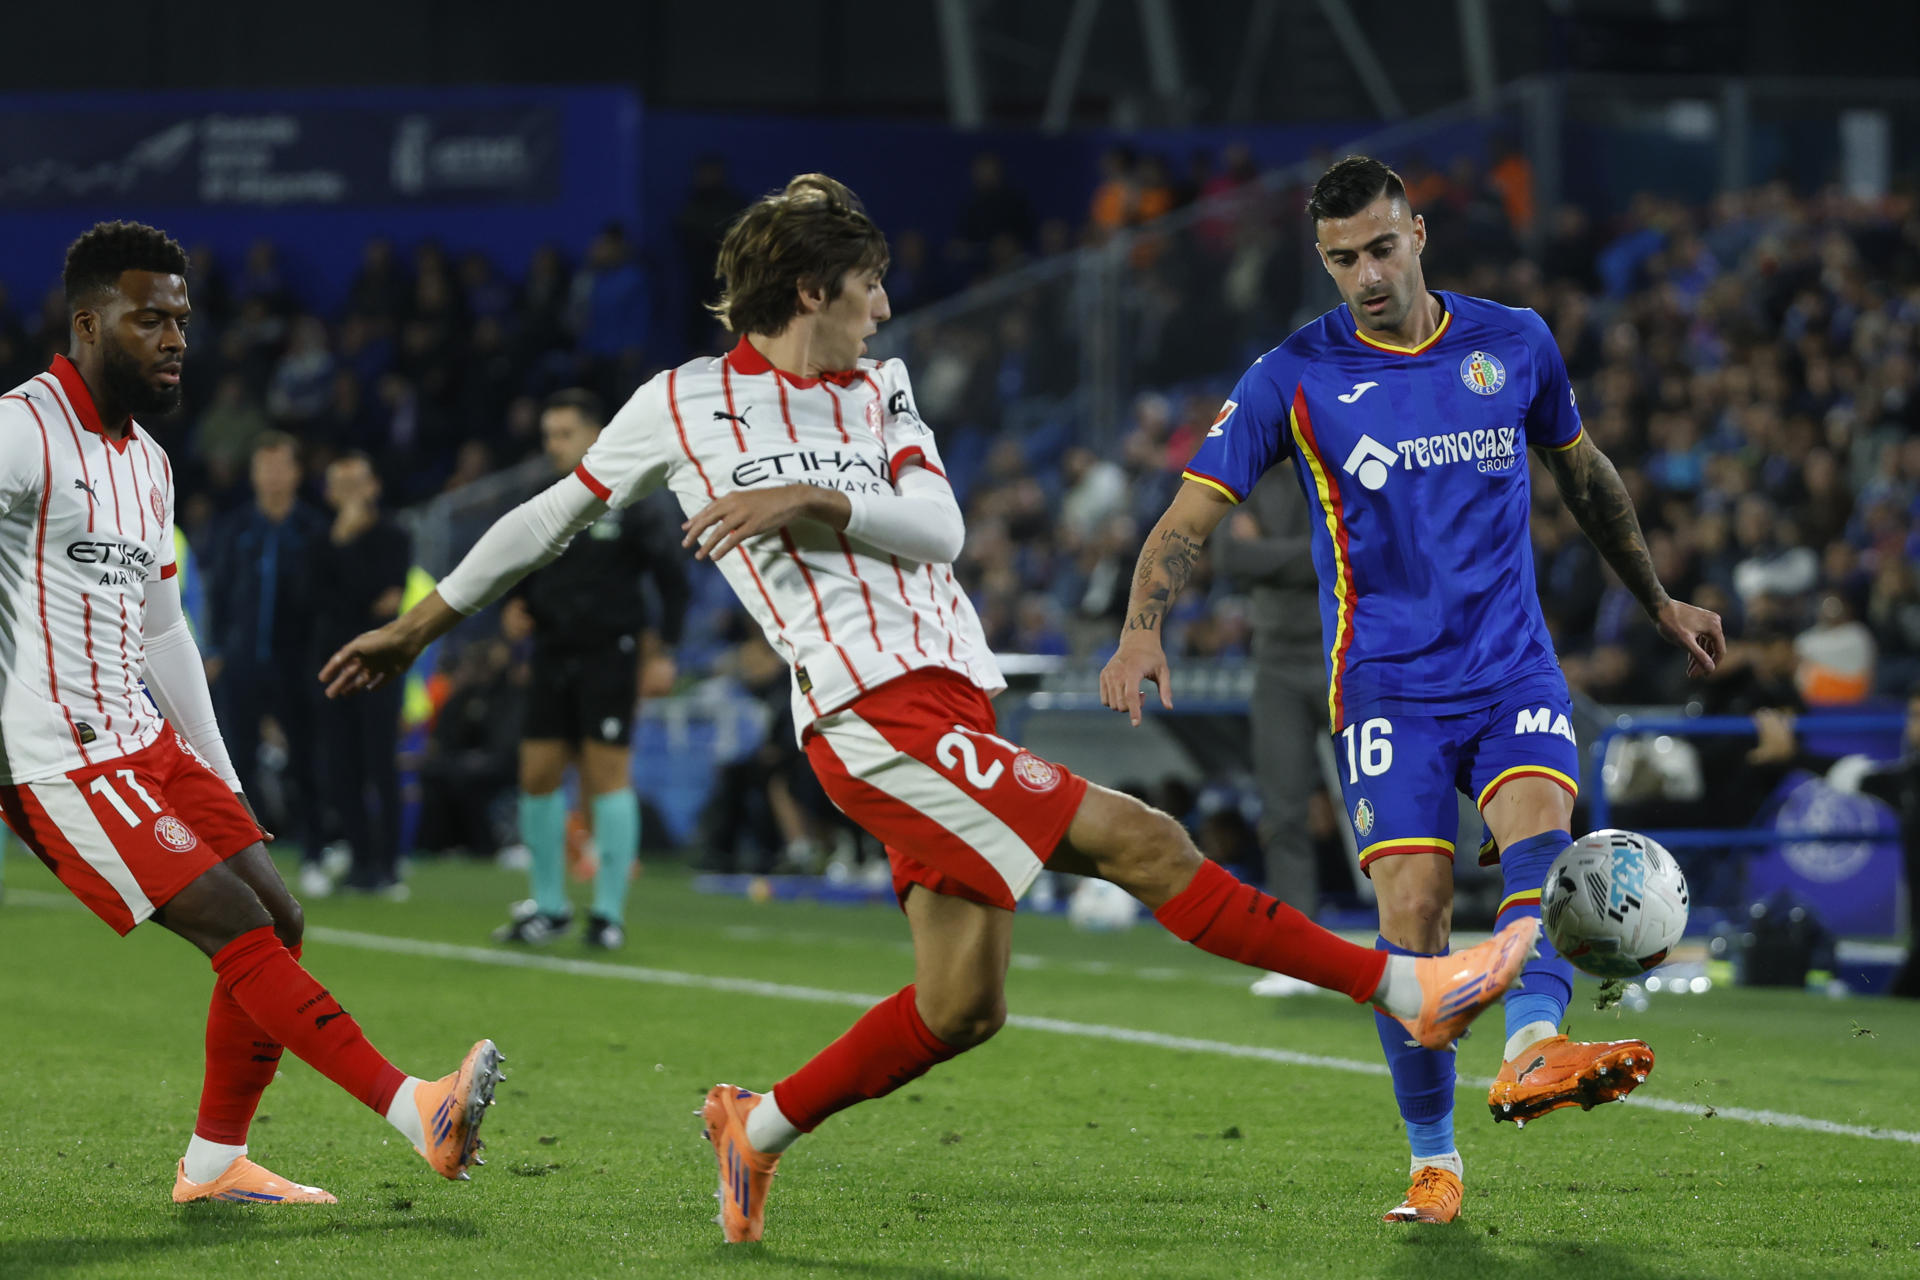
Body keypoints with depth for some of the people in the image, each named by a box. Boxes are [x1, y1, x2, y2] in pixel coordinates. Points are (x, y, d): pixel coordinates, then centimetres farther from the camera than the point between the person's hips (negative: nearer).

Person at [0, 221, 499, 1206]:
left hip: (145, 743, 9)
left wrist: (221, 783, 23)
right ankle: (417, 1109, -18)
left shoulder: (146, 461, 17)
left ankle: (215, 1163, 14)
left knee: (279, 917, 5)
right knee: (239, 929, -15)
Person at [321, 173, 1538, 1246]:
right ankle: (1402, 986, -19)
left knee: (960, 1006, 3)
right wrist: (418, 625, 21)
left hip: (947, 704, 7)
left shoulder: (880, 388, 19)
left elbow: (939, 530, 7)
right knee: (1135, 839, -17)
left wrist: (814, 501, -9)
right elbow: (554, 516, 15)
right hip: (874, 712, -7)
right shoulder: (685, 403, 5)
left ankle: (760, 1126, 22)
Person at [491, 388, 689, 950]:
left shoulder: (628, 504, -5)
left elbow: (672, 576, -3)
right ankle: (549, 907, 13)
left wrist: (663, 650, -7)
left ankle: (610, 912, -1)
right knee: (537, 777, 2)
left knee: (608, 775, -7)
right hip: (553, 655, 5)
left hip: (609, 655, -5)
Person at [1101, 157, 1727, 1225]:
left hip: (1515, 666, 2)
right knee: (1412, 908, -11)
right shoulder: (1295, 377, -1)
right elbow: (1191, 517, -1)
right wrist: (1143, 632, -19)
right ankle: (1432, 1157, 3)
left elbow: (1586, 476, 23)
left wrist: (1658, 601, 30)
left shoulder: (1515, 344, 6)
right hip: (1390, 684, -2)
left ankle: (1534, 1048, -46)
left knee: (1541, 826, -27)